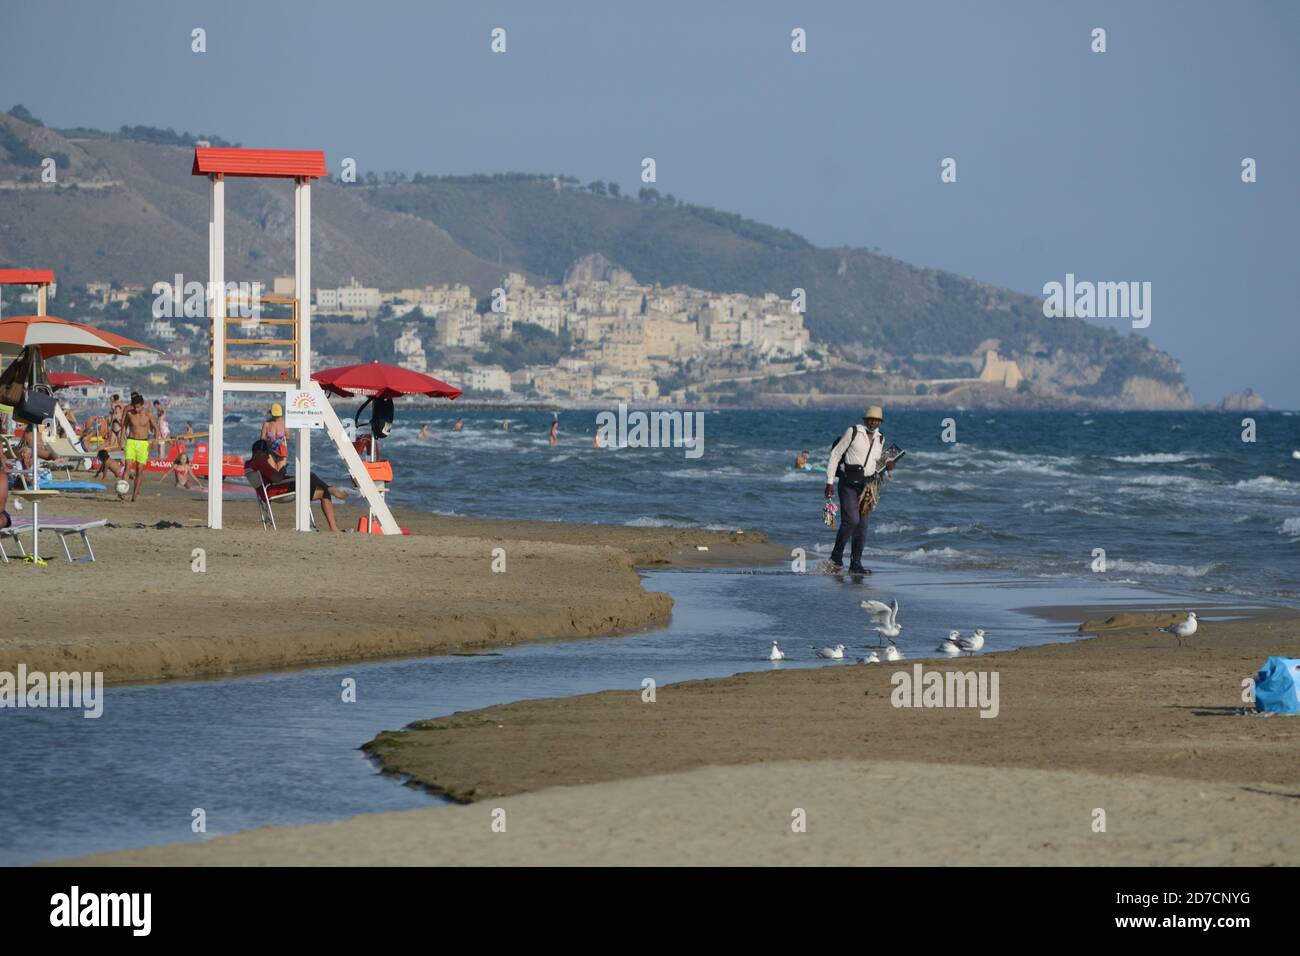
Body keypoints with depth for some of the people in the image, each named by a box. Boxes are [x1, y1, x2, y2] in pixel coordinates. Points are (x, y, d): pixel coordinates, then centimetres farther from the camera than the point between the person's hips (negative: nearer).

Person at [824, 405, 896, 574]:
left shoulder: (880, 439, 12)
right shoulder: (853, 432, -5)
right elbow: (835, 455, -3)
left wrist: (887, 467, -1)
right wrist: (829, 482, -7)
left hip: (866, 484, 5)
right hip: (848, 483, -5)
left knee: (862, 525, 3)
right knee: (851, 520, -19)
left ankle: (855, 565, 8)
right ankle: (836, 557, -4)